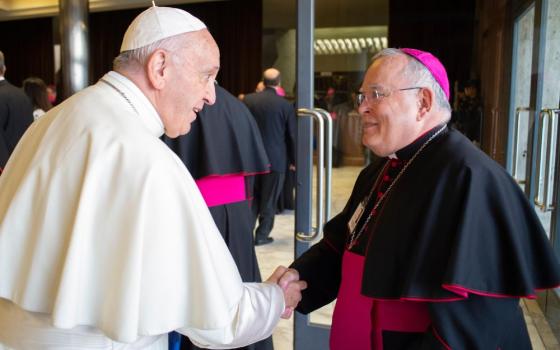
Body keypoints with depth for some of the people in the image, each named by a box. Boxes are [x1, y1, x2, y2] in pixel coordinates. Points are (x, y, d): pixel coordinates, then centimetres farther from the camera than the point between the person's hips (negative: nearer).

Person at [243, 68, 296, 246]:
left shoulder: (248, 100, -3)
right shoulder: (285, 105, -9)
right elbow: (292, 135, -4)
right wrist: (293, 159, 8)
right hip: (276, 158, -3)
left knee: (252, 196, 16)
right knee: (269, 199, 6)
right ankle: (262, 234, 10)